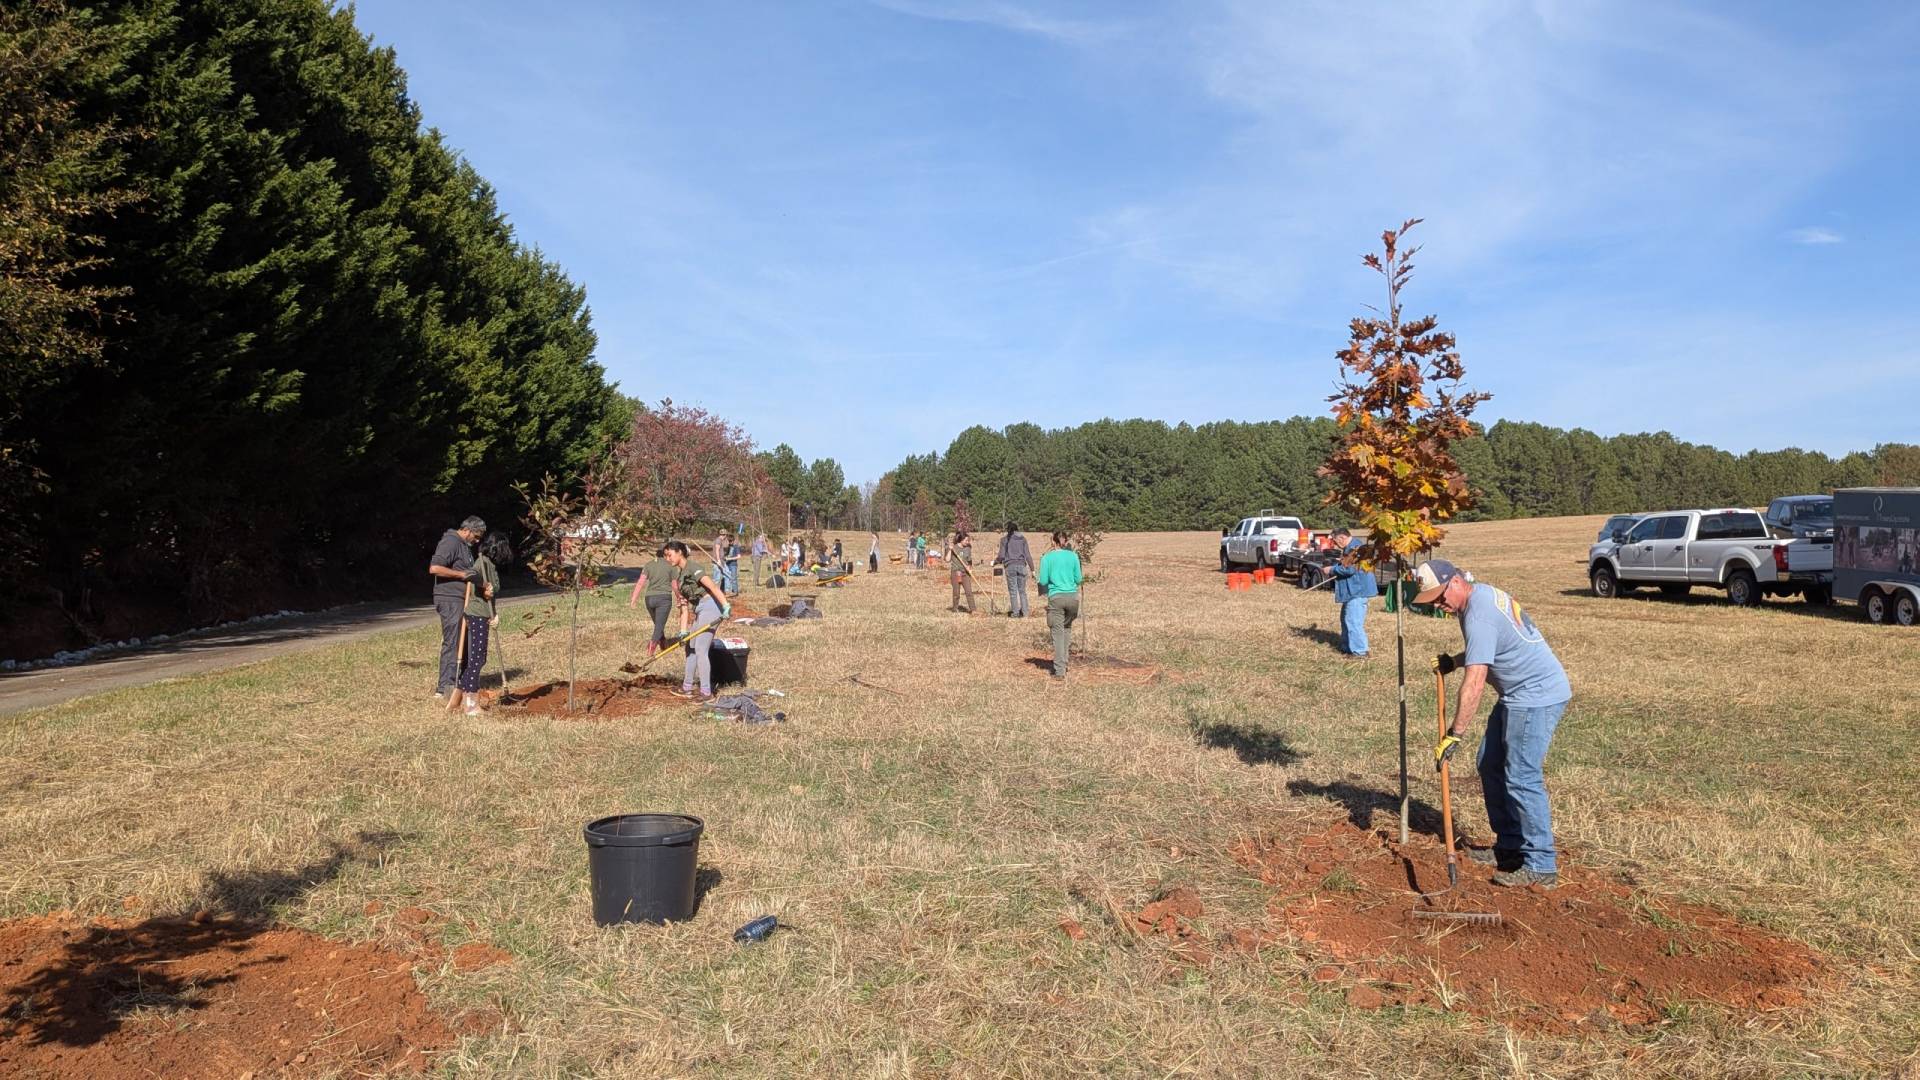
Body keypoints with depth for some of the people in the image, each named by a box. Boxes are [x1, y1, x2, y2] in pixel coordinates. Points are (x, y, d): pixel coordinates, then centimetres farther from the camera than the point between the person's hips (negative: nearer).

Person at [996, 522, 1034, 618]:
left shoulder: (1004, 539, 4)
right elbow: (1027, 555, 4)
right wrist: (1032, 569, 7)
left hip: (1010, 566, -2)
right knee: (1022, 590, 9)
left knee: (1013, 590, 3)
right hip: (1021, 565, 2)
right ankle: (1024, 612, 6)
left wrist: (996, 559, 21)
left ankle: (1015, 612, 1)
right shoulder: (1022, 539, 8)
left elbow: (1002, 556, -1)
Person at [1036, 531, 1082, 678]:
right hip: (1073, 596, 2)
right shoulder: (1073, 556, 4)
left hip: (1056, 597, -2)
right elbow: (1078, 579, 5)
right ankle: (1063, 662, 22)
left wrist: (1037, 577, 18)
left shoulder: (1047, 558, -1)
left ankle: (1060, 671, -4)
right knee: (1067, 627, 23)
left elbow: (1043, 581, -3)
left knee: (1058, 633, 0)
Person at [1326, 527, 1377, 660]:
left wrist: (1332, 569, -12)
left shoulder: (1355, 547, -19)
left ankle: (1360, 651, -7)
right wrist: (1333, 569, 2)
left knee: (1353, 621, -11)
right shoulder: (1348, 548, 15)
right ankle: (1347, 647, 29)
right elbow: (1344, 566, 21)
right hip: (1352, 590, 12)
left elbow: (1350, 569, -25)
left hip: (1358, 590, -12)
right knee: (1346, 619, 19)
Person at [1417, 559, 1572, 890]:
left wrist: (1454, 735, -27)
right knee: (1491, 766, 14)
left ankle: (1541, 865, -2)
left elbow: (1474, 683, -29)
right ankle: (1510, 846, 22)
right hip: (1520, 693, 11)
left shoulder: (1478, 616, -25)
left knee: (1521, 779, -9)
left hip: (1536, 697, -11)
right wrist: (1453, 661, 9)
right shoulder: (1481, 593, 7)